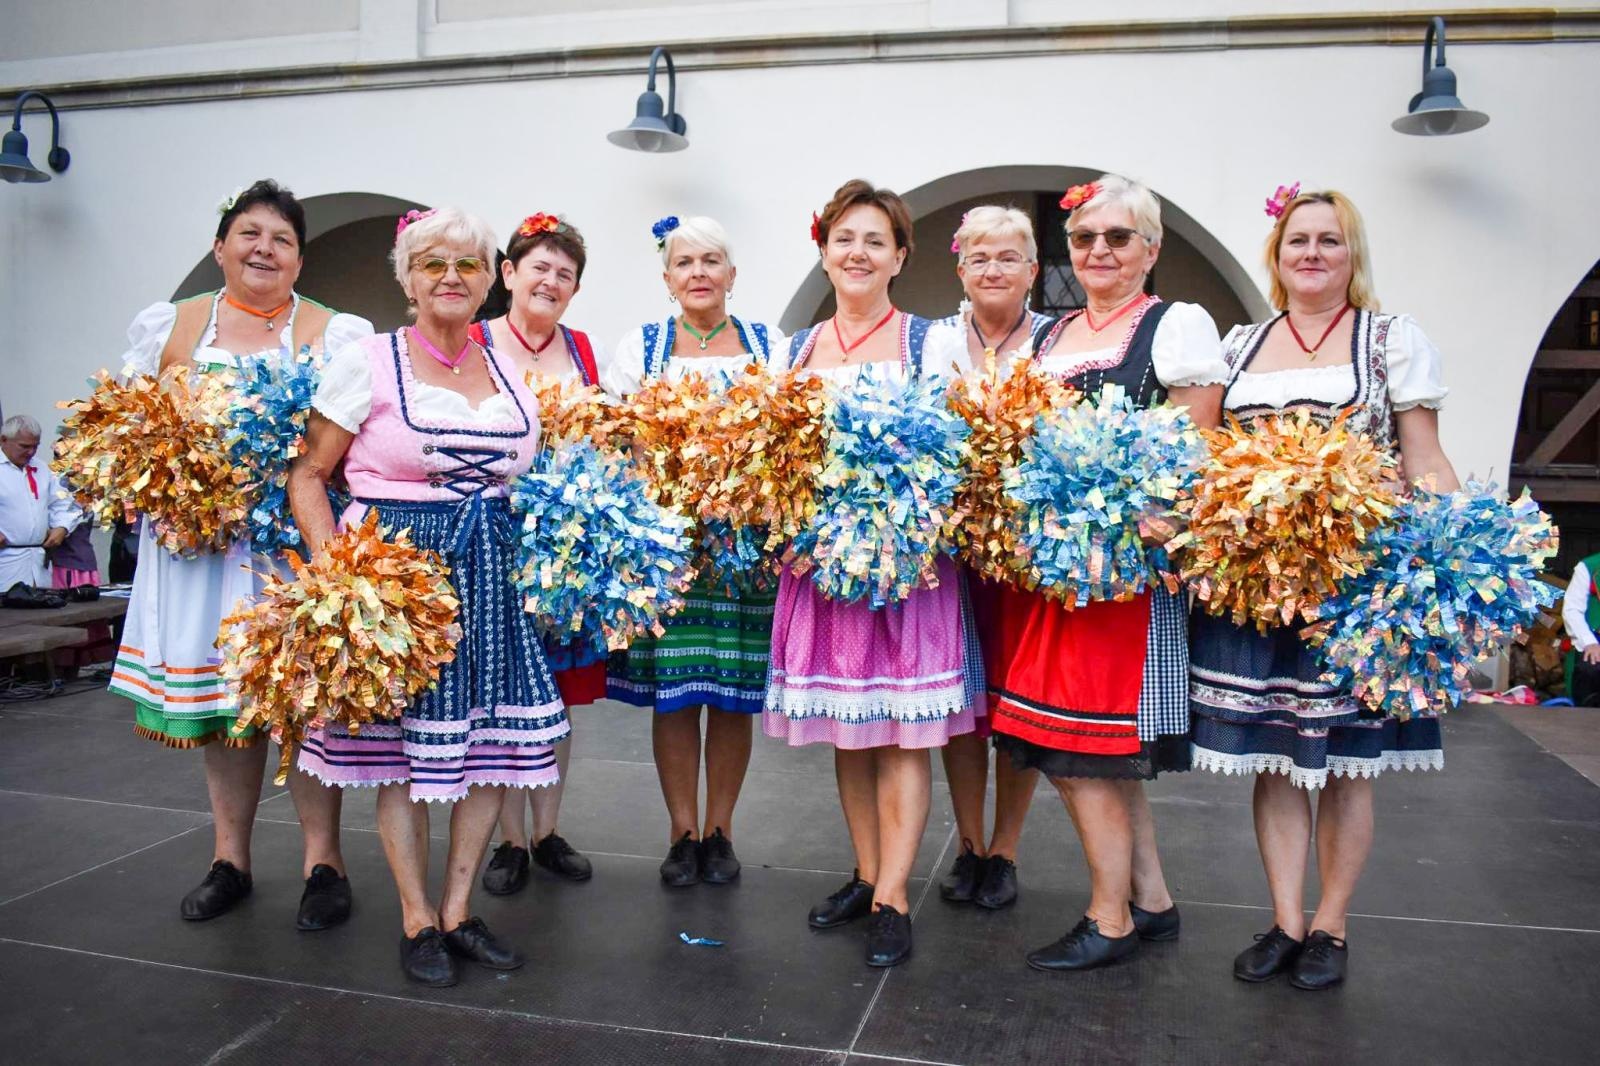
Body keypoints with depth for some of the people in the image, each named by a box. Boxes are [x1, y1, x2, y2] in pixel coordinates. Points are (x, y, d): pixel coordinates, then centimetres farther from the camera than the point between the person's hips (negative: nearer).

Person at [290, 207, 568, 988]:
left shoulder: (510, 373, 12)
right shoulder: (367, 362, -3)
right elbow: (308, 474, -3)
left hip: (491, 570, 5)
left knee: (497, 738, 5)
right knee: (401, 745, 1)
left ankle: (459, 911, 21)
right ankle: (417, 921, 17)